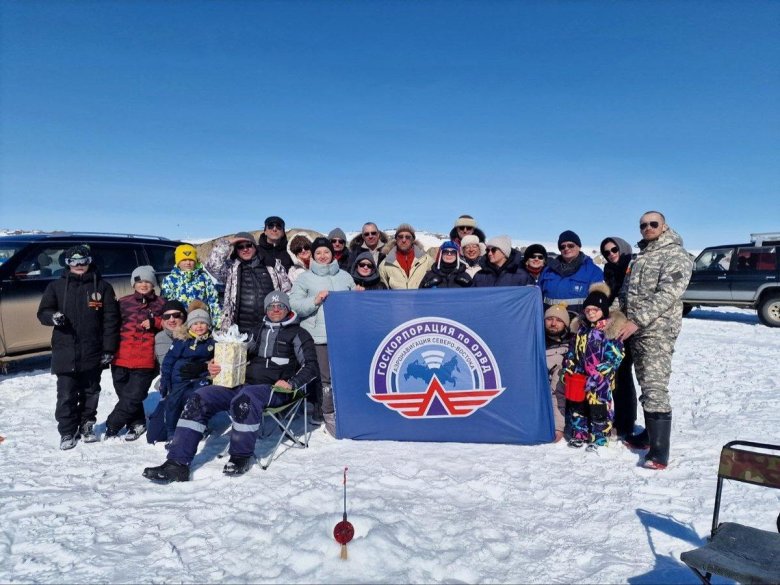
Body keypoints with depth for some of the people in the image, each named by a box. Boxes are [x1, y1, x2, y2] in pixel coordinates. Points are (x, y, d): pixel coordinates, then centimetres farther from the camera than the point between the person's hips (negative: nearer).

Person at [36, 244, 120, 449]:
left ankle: (87, 426, 28)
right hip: (65, 352, 0)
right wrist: (53, 316, -18)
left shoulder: (102, 287, 2)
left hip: (93, 353, 0)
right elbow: (43, 312, 7)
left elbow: (111, 319, 0)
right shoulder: (57, 286, 6)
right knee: (66, 395, 0)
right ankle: (67, 432, 12)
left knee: (90, 392, 12)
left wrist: (109, 349, -5)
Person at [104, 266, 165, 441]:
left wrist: (154, 322, -8)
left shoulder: (160, 304, 7)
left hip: (145, 361, -1)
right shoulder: (123, 302, 8)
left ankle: (112, 426, 13)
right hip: (122, 360, 2)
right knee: (125, 395, 7)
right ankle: (137, 423, 25)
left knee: (133, 397, -3)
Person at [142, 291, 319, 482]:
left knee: (244, 398, -39)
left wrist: (291, 383, -17)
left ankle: (241, 457, -19)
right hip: (245, 384, 6)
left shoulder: (298, 334, 7)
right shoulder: (259, 331, 25)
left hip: (275, 389, -6)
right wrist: (215, 367, 8)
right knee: (200, 398, -15)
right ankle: (177, 463, -20)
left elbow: (311, 366, 0)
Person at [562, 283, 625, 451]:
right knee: (577, 406, 13)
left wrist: (601, 372, -17)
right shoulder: (582, 328, 11)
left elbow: (615, 355, -14)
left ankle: (599, 438, 12)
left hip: (600, 380, -6)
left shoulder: (610, 329, -10)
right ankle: (579, 434, 26)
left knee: (598, 408, -1)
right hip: (580, 376, 7)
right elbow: (572, 350, 16)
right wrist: (568, 369, 10)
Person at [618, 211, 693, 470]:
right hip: (635, 330, 8)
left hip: (657, 330, -8)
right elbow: (626, 292, 22)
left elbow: (667, 294, -17)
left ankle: (659, 452, -11)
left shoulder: (676, 255, -6)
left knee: (655, 389, -13)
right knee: (645, 386, 15)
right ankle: (650, 434, 26)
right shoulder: (640, 257, 19)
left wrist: (637, 320, -22)